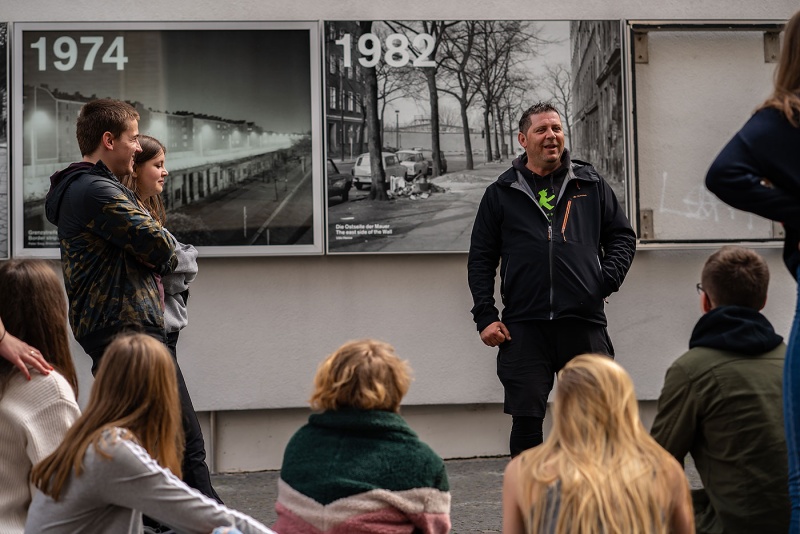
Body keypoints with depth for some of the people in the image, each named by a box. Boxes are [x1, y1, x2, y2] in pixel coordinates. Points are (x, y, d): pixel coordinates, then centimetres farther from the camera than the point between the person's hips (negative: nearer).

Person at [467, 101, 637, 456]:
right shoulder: (501, 193, 10)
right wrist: (485, 317, 0)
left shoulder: (591, 185, 13)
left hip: (584, 321, 1)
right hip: (524, 326, -1)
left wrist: (609, 279, 0)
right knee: (526, 417, 0)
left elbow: (623, 236, 17)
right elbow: (480, 260, 9)